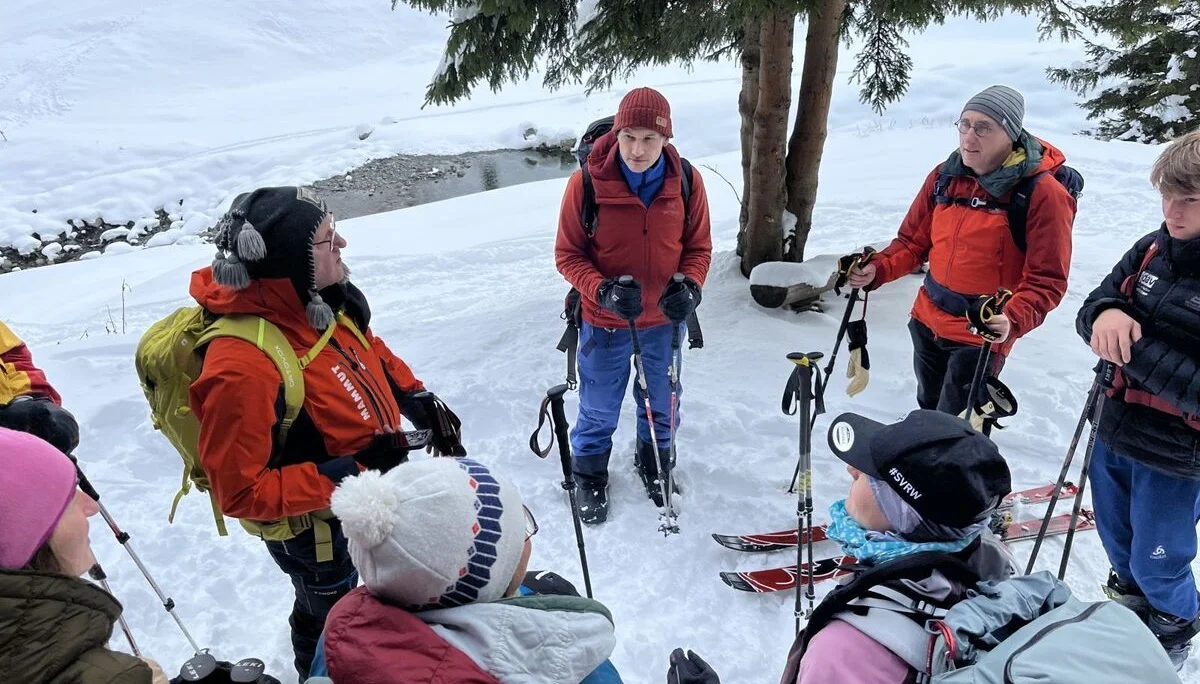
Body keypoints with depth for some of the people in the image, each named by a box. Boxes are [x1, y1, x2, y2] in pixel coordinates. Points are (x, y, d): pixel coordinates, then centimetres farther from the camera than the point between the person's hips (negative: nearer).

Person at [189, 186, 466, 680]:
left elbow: (372, 353, 7)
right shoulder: (242, 367, -37)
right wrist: (351, 472, -31)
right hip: (320, 532, -7)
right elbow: (241, 493, -29)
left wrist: (421, 402, -3)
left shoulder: (322, 300, -14)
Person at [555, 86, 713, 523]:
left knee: (662, 405, 23)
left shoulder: (686, 182, -12)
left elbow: (698, 246, -1)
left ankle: (654, 465, 51)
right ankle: (591, 476, 43)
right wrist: (603, 291, -29)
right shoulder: (586, 183, -20)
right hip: (604, 322, -2)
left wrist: (690, 285, -21)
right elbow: (567, 255, -12)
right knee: (599, 411, 16)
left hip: (664, 320, 3)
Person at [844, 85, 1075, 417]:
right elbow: (913, 242, 8)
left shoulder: (1042, 194, -17)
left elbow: (1046, 280, -19)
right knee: (928, 411, 24)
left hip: (981, 336, -6)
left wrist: (1013, 320, -37)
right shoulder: (945, 176, -1)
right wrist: (878, 270, -11)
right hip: (926, 321, 6)